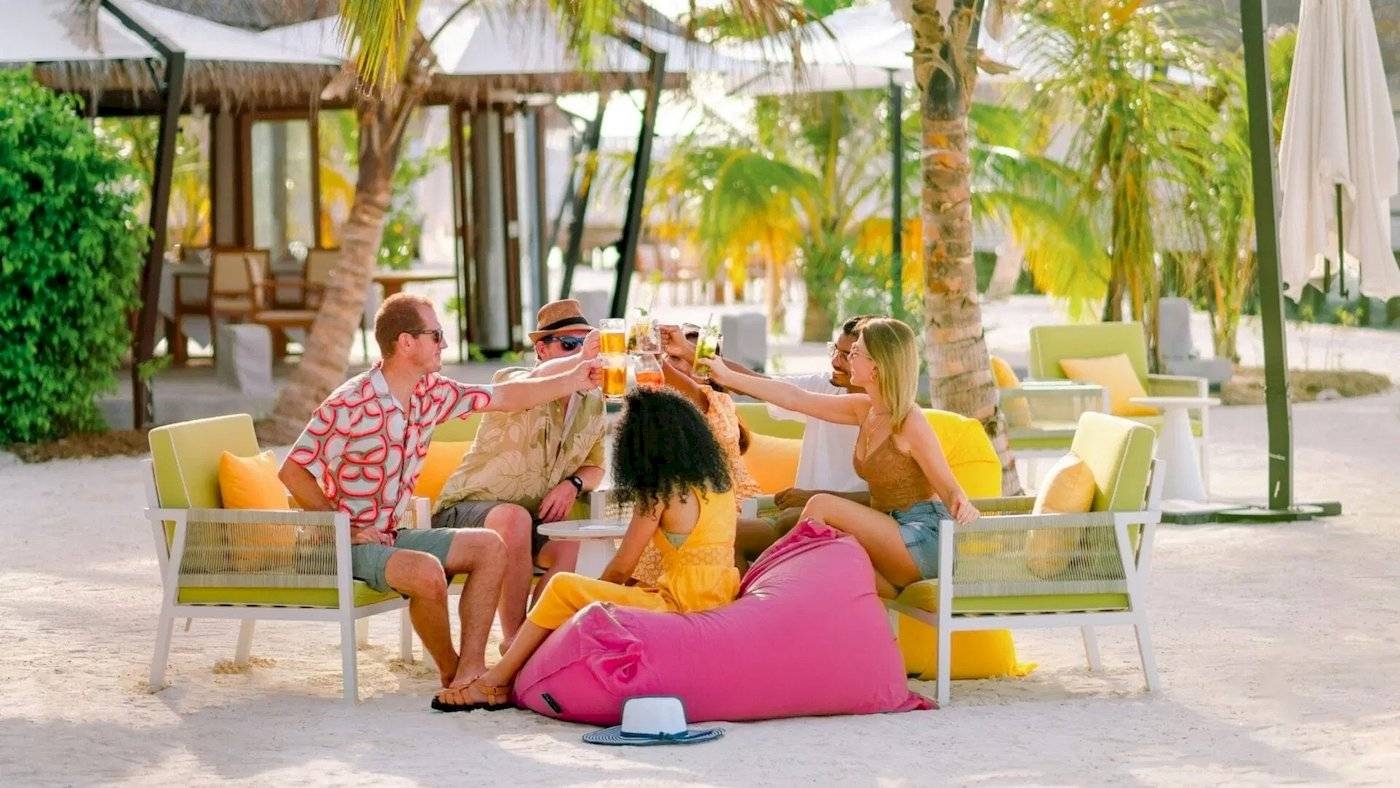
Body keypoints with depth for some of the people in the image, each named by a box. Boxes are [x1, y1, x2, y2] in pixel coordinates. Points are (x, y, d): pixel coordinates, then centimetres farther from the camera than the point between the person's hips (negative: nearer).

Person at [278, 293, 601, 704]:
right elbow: (293, 471, -20)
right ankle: (451, 673, -9)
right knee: (427, 571, -33)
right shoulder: (350, 404, -21)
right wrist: (345, 528, -19)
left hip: (392, 535, 9)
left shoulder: (431, 392, 3)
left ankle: (472, 667, -8)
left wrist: (576, 380, 9)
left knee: (489, 547, 1)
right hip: (348, 544, -9)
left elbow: (506, 397, 13)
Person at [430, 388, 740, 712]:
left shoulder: (661, 492, -9)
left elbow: (621, 568, -3)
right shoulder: (718, 476, 10)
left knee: (562, 588, -3)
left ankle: (494, 684, 3)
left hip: (683, 606, -9)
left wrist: (595, 595, 13)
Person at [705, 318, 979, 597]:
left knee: (821, 506, -21)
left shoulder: (910, 424, -14)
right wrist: (728, 377, 14)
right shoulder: (864, 409, 8)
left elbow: (949, 489, -13)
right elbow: (796, 399, 12)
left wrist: (962, 506, -38)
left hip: (923, 537, -7)